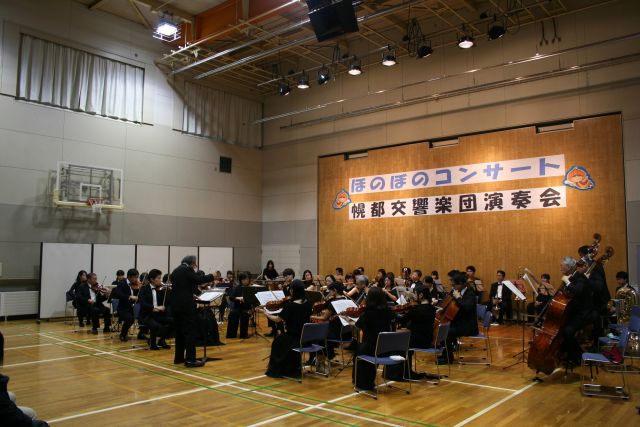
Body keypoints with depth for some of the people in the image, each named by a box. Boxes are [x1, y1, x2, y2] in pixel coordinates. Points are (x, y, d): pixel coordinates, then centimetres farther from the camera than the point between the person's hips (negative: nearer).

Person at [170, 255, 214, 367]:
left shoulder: (175, 271, 18)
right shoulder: (188, 269, -8)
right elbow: (198, 279, -18)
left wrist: (193, 293, 21)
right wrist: (211, 276, -5)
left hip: (176, 305, 9)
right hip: (186, 305, -9)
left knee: (179, 331, 15)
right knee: (190, 332, -7)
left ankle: (179, 357, 20)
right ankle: (190, 360, -8)